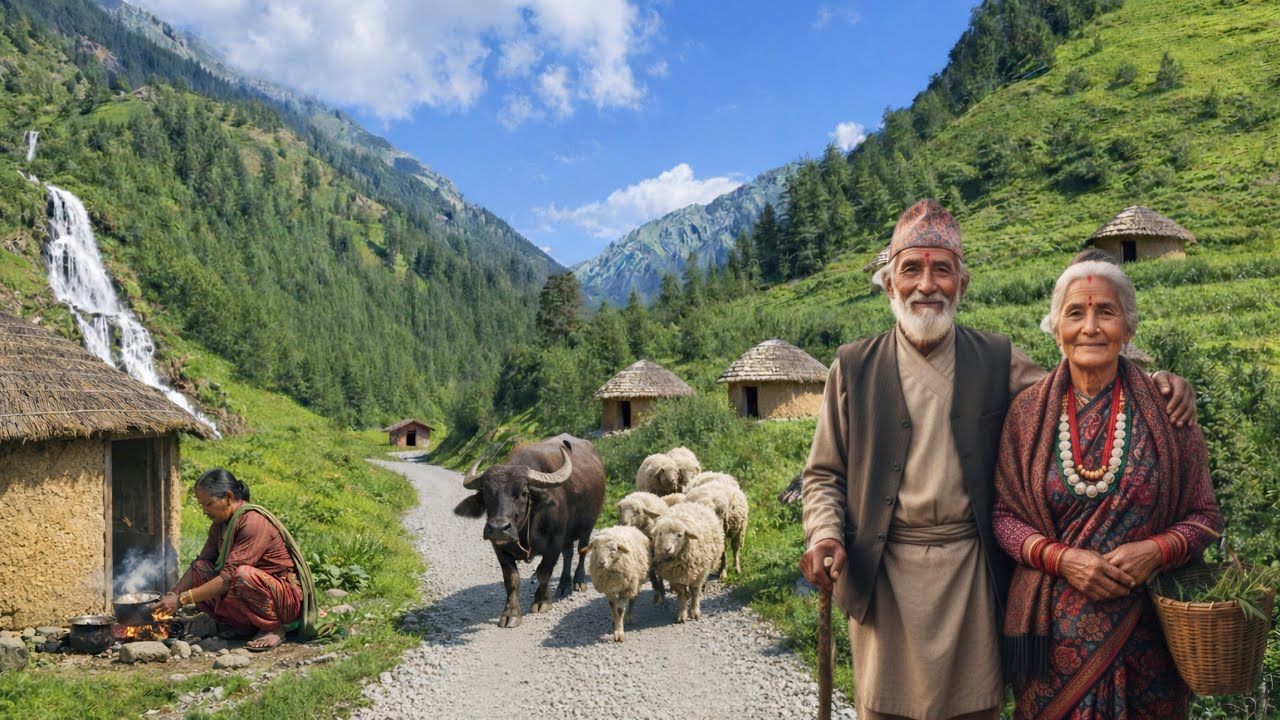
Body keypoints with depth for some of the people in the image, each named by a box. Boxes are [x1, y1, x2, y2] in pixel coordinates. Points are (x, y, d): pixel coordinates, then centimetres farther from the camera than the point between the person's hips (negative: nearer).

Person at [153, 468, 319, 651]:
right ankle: (249, 627, 0)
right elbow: (199, 562, 7)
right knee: (201, 570, -7)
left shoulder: (254, 522, -23)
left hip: (288, 598, -8)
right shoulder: (220, 524, 5)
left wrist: (182, 599, -24)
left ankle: (274, 628, -11)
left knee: (243, 575, -36)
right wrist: (173, 594, -8)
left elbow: (229, 576, -27)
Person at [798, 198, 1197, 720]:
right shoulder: (854, 367, 0)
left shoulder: (997, 360, 3)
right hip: (885, 573, -1)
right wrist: (824, 536, -14)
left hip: (972, 572, 1)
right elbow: (824, 474, 4)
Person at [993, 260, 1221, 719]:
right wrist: (1060, 557, -15)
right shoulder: (1028, 411, -2)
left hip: (1143, 626, 0)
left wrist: (1156, 551, -15)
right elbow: (1003, 515, 1)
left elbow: (1204, 517, 3)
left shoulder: (1163, 411, -3)